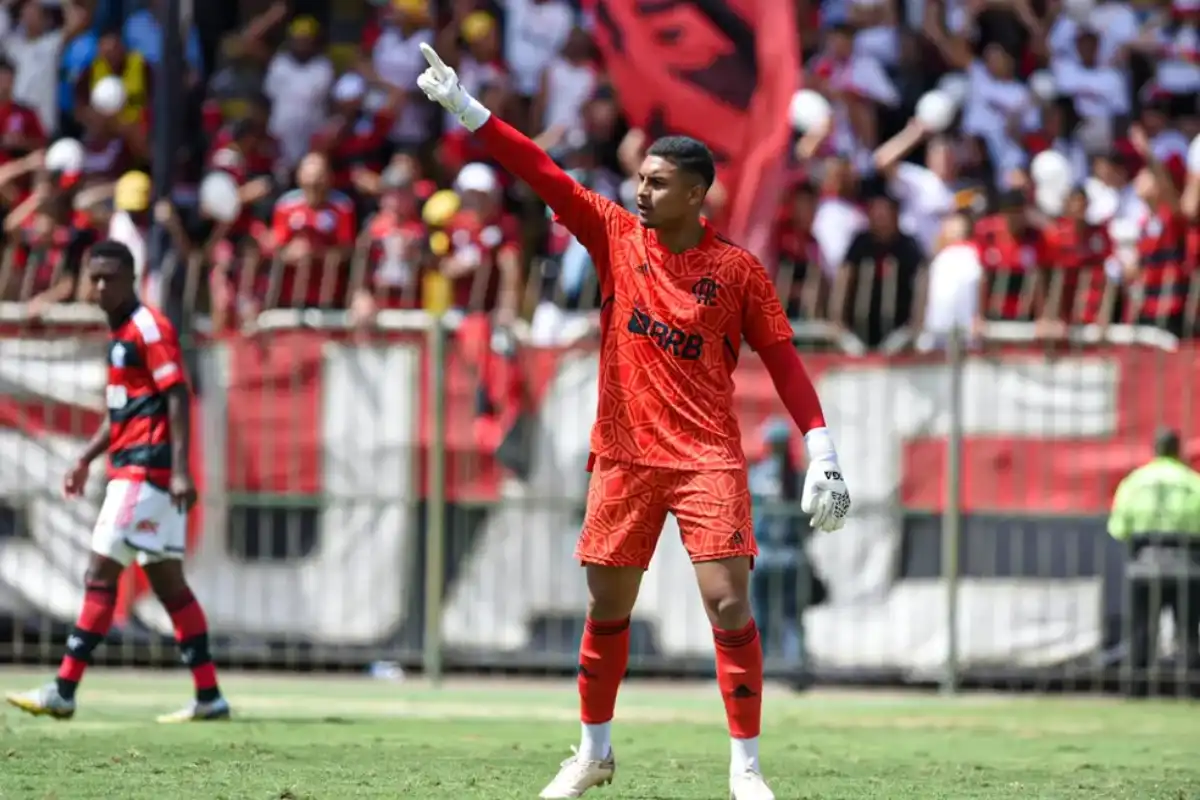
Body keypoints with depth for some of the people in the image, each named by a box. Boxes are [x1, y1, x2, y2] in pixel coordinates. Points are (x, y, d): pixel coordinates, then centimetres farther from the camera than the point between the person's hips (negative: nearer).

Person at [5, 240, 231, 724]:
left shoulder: (150, 328, -10)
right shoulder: (120, 334, 18)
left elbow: (177, 398, -17)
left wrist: (180, 469, -24)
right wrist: (85, 461, 23)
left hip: (145, 472, -10)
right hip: (131, 471, 10)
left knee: (101, 576, -9)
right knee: (168, 584, 8)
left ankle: (63, 692, -9)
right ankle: (208, 697, 8)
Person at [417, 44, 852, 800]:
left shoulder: (738, 268, -4)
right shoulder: (618, 236, 2)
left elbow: (783, 359, -2)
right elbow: (544, 175, -4)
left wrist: (823, 455, -8)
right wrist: (463, 106, -11)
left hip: (708, 458, -3)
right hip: (624, 455, 3)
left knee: (729, 603, -12)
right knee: (607, 609, 10)